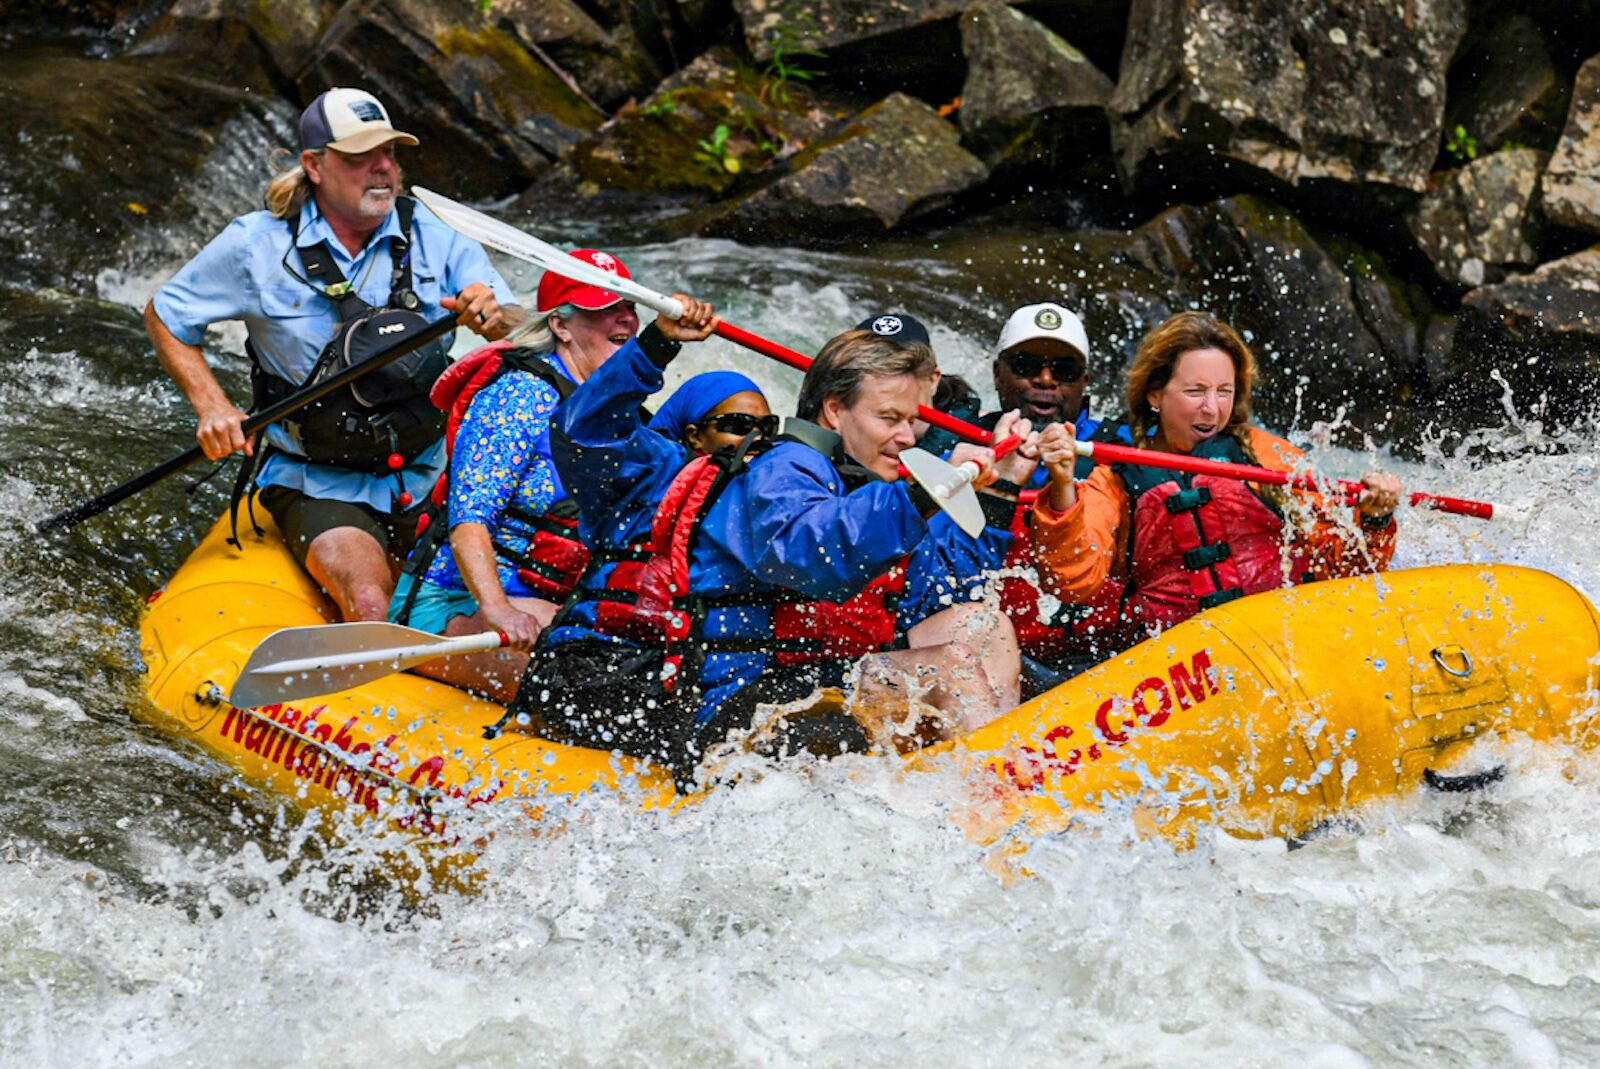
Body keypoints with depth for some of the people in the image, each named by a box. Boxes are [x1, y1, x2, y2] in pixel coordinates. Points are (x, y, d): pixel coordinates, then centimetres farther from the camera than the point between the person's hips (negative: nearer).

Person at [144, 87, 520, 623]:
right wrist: (212, 406, -8)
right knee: (370, 609, -28)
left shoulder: (434, 238, 0)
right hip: (320, 491, -3)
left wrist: (495, 316, -25)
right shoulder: (258, 244, -5)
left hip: (429, 479, 3)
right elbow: (164, 317, 7)